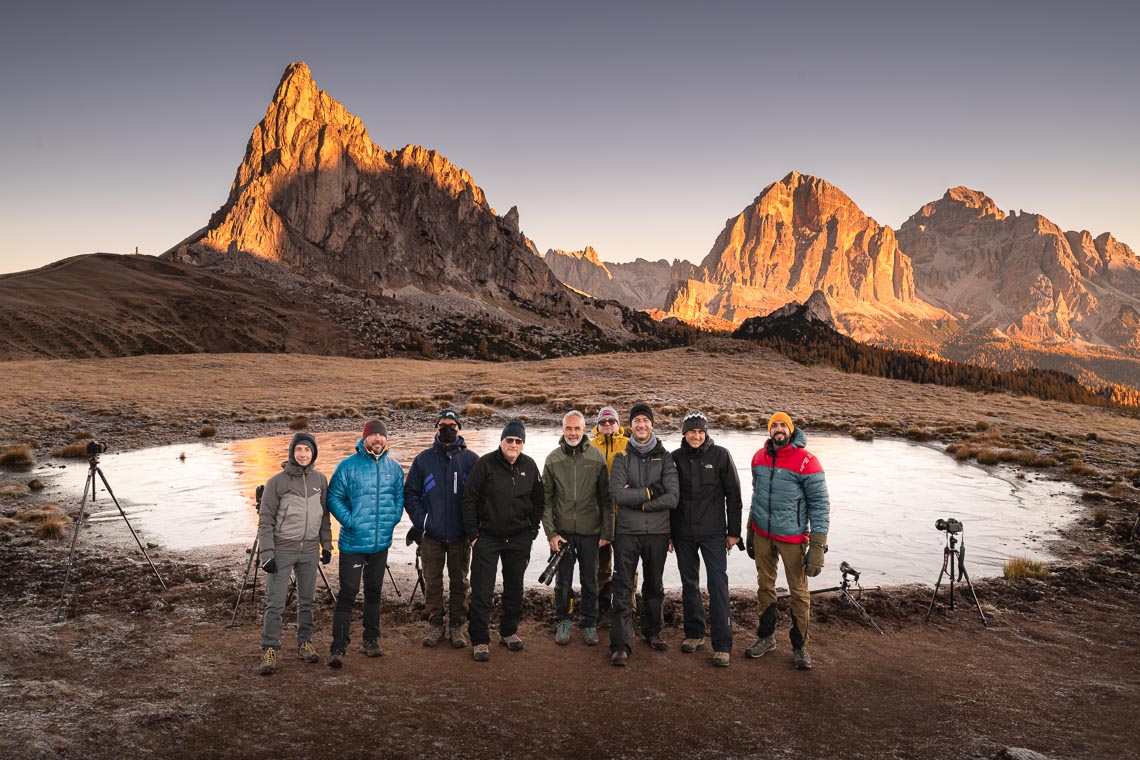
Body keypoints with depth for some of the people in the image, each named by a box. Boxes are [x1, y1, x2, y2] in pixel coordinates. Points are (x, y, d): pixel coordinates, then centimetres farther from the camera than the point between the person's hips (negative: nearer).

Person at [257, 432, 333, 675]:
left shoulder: (320, 480, 4)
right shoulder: (278, 481, -8)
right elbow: (265, 520, -7)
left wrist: (326, 545, 10)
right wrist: (267, 553, -12)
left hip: (309, 550, 4)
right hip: (282, 550, -4)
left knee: (307, 600, 12)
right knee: (275, 603, -3)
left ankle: (305, 643, 24)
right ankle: (270, 650, 7)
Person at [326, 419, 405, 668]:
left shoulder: (394, 467, 5)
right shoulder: (348, 466, -7)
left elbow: (400, 498, 13)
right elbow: (334, 498, -7)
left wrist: (392, 521, 1)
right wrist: (350, 521, -15)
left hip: (382, 542, 4)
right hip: (353, 542, -4)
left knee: (374, 591, 15)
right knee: (347, 593, -6)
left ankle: (371, 640, 27)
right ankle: (338, 647, 0)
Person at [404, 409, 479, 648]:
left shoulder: (470, 459, 3)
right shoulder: (423, 459, 5)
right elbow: (410, 493, 7)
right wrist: (420, 520, -6)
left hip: (460, 535, 0)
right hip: (431, 534, 1)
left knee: (459, 582, 8)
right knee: (432, 582, 6)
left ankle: (457, 626, 19)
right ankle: (435, 625, 19)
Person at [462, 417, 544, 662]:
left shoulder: (530, 466, 2)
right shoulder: (485, 464, -9)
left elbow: (538, 501, 12)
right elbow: (469, 500, -7)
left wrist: (532, 530, 6)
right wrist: (472, 534, -8)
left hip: (519, 539, 4)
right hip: (487, 538, -3)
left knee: (514, 587, 14)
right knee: (482, 590, -1)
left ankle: (509, 631, 31)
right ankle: (480, 640, 10)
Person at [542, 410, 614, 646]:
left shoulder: (597, 457, -2)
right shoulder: (553, 459, 0)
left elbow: (606, 498, 0)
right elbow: (546, 500, 1)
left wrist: (607, 532, -3)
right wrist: (551, 532, -6)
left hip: (590, 531, 0)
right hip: (562, 531, 1)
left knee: (590, 580, 9)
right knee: (563, 580, 10)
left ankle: (589, 623, 24)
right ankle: (563, 621, 26)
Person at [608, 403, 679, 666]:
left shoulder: (665, 458, 2)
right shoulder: (622, 457, 1)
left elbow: (672, 498, -11)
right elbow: (618, 494, -15)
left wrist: (636, 501, -13)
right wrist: (651, 491, -13)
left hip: (657, 532, 2)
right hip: (627, 532, -1)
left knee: (654, 586, 17)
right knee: (622, 589, -2)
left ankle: (652, 631, 35)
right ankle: (620, 644, 3)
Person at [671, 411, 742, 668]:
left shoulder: (720, 455, -3)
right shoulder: (675, 458, 3)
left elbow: (733, 495, 0)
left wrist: (734, 531, -2)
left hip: (713, 532, -3)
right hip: (683, 533, 3)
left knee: (718, 585, -6)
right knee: (689, 584, 12)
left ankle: (722, 645, -1)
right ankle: (694, 634, 26)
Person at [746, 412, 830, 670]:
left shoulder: (806, 461, -12)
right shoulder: (759, 458, 5)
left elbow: (820, 504, -11)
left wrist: (818, 547, -15)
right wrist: (750, 532, 19)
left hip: (792, 536, -5)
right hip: (762, 533, 5)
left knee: (799, 592, 3)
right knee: (765, 586, 14)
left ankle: (800, 646, 17)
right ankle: (766, 636, 29)